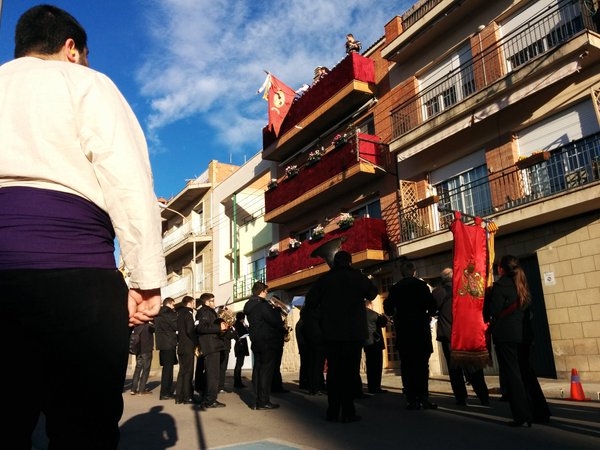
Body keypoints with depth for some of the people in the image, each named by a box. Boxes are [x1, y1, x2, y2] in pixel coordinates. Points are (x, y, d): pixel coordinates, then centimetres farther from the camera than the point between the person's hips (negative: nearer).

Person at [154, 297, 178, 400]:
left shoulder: (159, 313, 17)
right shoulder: (167, 312, -10)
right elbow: (176, 325, -12)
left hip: (165, 344, 9)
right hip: (168, 344, -9)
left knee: (168, 368, 12)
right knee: (168, 368, -5)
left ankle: (169, 391, 17)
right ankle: (165, 393, -3)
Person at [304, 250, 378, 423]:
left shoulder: (324, 278, 2)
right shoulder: (357, 276, -2)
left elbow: (310, 301, 1)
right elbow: (372, 293, 11)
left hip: (331, 332, 2)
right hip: (354, 332, -2)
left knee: (333, 370, 8)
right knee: (350, 371, 1)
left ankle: (333, 411, 8)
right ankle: (348, 412, 0)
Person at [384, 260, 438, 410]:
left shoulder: (395, 288, 2)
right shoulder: (421, 285, -4)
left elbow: (388, 310, 1)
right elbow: (432, 306, -9)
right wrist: (428, 315, 12)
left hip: (403, 331, 1)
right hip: (421, 330, -1)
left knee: (407, 366, 4)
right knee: (422, 365, 4)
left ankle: (412, 399, 2)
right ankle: (423, 398, -1)